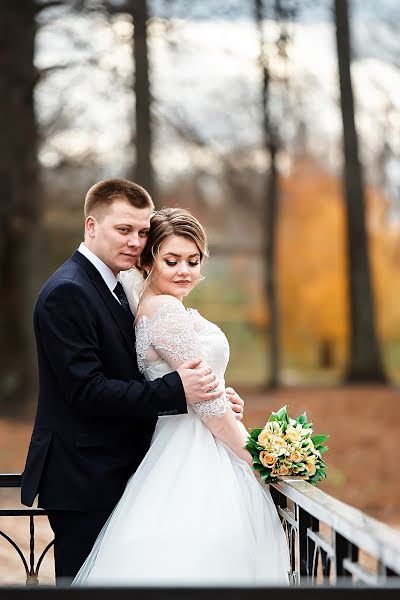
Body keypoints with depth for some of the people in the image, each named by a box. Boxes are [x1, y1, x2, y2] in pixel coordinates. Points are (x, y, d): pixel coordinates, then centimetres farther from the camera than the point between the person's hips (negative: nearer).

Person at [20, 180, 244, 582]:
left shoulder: (114, 288, 14)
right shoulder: (67, 292, -16)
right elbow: (86, 388, -24)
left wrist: (211, 398, -2)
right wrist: (176, 390, -26)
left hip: (116, 471, 10)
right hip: (82, 479, -10)